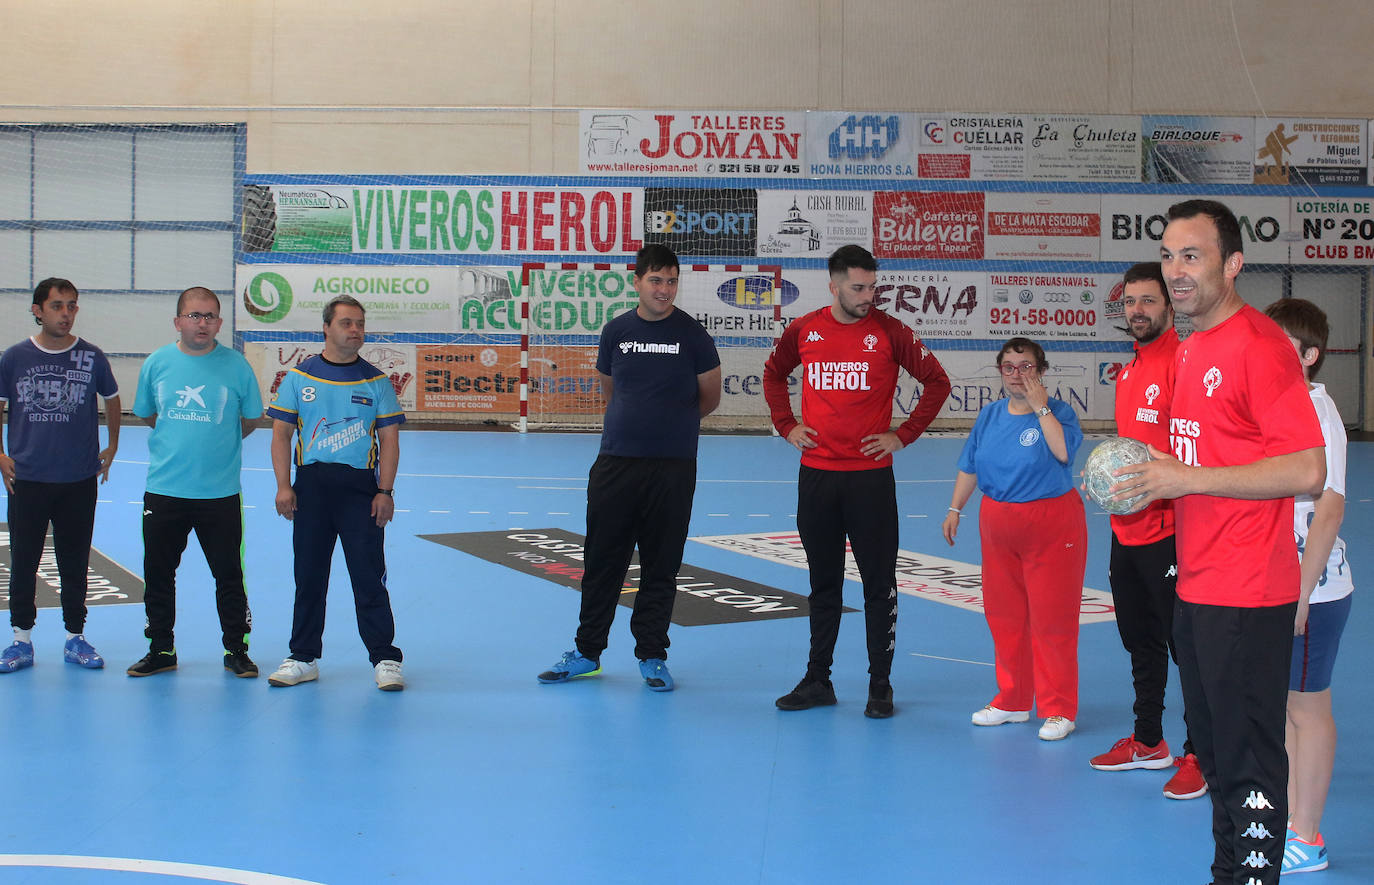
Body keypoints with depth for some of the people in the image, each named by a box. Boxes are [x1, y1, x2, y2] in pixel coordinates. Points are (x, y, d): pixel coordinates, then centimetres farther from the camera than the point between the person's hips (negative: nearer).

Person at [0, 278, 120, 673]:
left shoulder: (92, 358, 1)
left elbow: (112, 400, 17)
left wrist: (111, 449, 15)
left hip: (79, 481, 0)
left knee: (75, 563, 7)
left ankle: (75, 638, 17)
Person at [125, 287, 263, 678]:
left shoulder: (236, 365, -4)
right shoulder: (157, 363, 2)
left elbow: (249, 420, 8)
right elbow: (146, 415, 16)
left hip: (220, 492, -2)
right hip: (163, 489, 2)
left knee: (228, 574, 4)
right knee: (158, 573, 9)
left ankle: (236, 650, 18)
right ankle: (161, 650, 23)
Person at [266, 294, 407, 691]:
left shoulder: (376, 381, 6)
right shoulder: (299, 377, 7)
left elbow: (389, 438, 3)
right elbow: (281, 434, 7)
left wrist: (385, 491, -6)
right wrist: (283, 487, -3)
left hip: (361, 487, -1)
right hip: (311, 485, 1)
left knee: (369, 577, -3)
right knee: (308, 576, 7)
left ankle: (384, 658, 3)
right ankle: (304, 658, 17)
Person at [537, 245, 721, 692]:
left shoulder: (692, 334, -2)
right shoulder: (616, 331, 6)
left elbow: (709, 398, 7)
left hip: (673, 467, -2)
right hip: (616, 461, 2)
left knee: (661, 565, 5)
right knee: (602, 559, 7)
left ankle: (652, 655, 15)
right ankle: (587, 651, 18)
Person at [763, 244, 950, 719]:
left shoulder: (889, 332, -5)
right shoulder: (803, 331, 3)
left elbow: (937, 382, 1)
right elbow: (773, 374, 21)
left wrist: (903, 435, -3)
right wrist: (786, 425, 11)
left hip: (870, 476, -2)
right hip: (816, 473, 3)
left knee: (879, 584, 2)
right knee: (823, 583, 12)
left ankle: (880, 687, 11)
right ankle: (817, 681, 22)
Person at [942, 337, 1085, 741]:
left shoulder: (1057, 411, -6)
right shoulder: (990, 415, 9)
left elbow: (1064, 451, -26)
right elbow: (969, 466, 16)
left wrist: (1039, 406, -20)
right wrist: (954, 510, 15)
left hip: (1052, 528, -5)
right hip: (997, 525, 6)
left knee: (1051, 618, -3)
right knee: (1003, 616, 11)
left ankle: (1058, 710, 6)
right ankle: (1012, 701, 24)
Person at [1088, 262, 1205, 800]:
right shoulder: (1129, 371, 15)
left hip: (1169, 530, -9)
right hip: (1127, 529, 9)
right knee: (1140, 641, 18)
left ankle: (1199, 756, 7)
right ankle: (1148, 742, 31)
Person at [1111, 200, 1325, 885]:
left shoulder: (1258, 345, -15)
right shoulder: (1192, 347, 13)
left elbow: (1306, 470, -21)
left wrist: (1189, 479, -20)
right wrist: (1152, 477, 8)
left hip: (1246, 597, -10)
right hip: (1195, 589, 10)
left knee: (1248, 759, -2)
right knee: (1213, 749, 19)